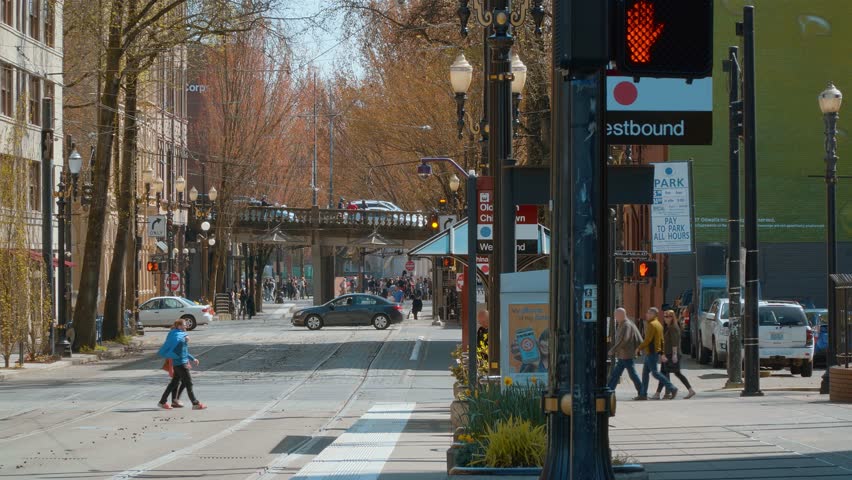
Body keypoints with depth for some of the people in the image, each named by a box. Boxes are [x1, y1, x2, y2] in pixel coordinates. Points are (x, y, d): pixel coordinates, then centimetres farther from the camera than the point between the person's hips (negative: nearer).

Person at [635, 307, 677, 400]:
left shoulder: (652, 325, -15)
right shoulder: (658, 324, 17)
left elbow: (648, 339, -20)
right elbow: (661, 340, 18)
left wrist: (639, 348, -12)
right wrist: (662, 353, 20)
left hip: (651, 352, -10)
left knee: (655, 372, -8)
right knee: (645, 372, 10)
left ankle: (671, 388, -7)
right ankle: (643, 394, 10)